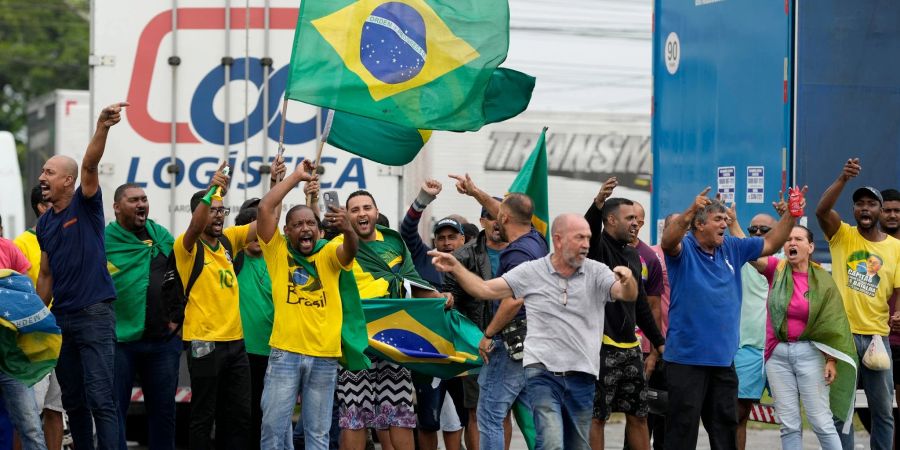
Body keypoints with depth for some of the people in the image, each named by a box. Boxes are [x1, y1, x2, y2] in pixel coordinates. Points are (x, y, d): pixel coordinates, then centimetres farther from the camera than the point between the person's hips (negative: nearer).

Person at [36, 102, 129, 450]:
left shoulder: (85, 205, -3)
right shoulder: (44, 224, 13)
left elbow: (90, 165, -21)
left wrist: (102, 127, -37)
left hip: (94, 313, -7)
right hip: (62, 317, 7)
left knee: (100, 397, -12)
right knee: (72, 400, 11)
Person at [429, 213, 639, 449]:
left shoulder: (597, 273, 4)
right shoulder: (531, 272, 3)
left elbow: (628, 295, -11)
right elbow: (485, 289, 3)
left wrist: (627, 280, -35)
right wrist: (456, 268, -12)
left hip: (582, 375, 3)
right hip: (543, 372, -3)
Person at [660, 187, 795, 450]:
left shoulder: (731, 249, 11)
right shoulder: (684, 249, -7)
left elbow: (770, 244, 15)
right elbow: (668, 241, -29)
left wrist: (791, 215, 0)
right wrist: (689, 212, -47)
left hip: (723, 357, 6)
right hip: (687, 357, -6)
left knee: (725, 426, 14)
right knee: (683, 428, -4)